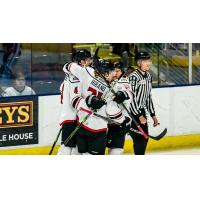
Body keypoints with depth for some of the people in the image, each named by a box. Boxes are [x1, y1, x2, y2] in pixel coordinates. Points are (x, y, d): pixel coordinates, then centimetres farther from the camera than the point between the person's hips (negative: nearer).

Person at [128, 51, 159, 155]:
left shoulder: (148, 76, 8)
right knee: (139, 138, -10)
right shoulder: (133, 77, -20)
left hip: (141, 111, 9)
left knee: (145, 137, 12)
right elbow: (131, 99, -21)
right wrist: (139, 116, -20)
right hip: (132, 112, -9)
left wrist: (153, 114, 17)